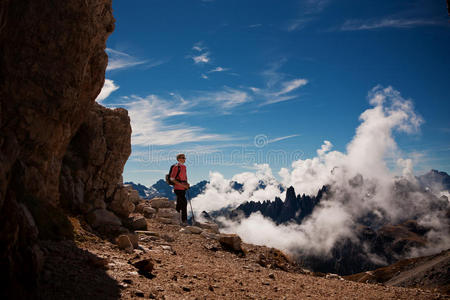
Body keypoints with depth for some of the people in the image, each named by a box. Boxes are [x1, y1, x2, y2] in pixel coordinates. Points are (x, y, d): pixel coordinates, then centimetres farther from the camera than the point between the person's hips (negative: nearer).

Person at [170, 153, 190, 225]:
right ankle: (184, 220, -7)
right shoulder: (176, 167, -12)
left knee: (179, 204, 12)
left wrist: (186, 183, 6)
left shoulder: (184, 167, 14)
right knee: (184, 203, -12)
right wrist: (182, 185, -18)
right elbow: (172, 179, -16)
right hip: (178, 188, -9)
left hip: (183, 188, 9)